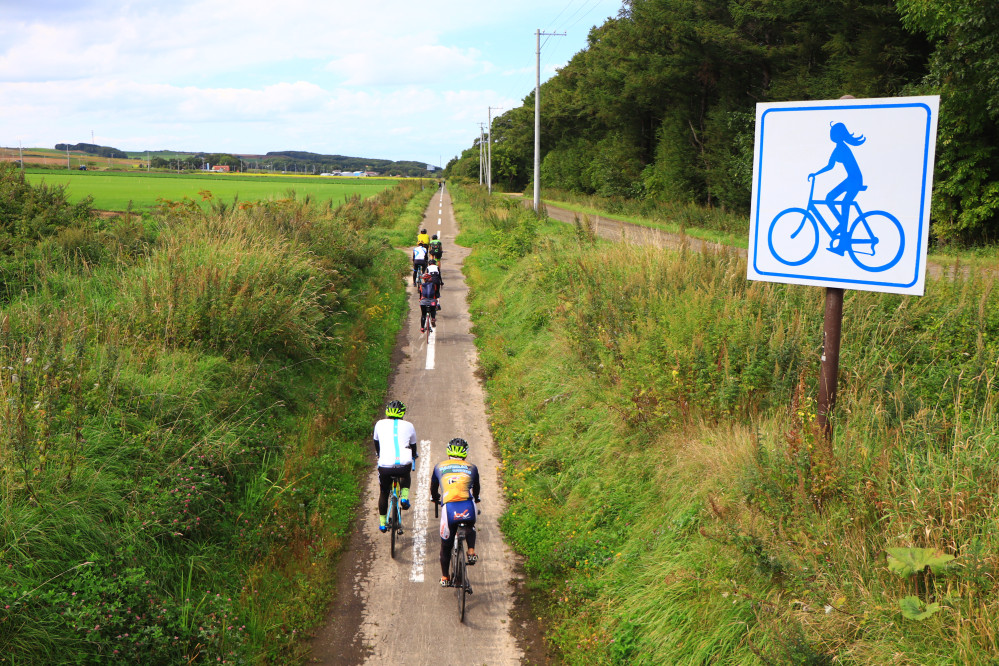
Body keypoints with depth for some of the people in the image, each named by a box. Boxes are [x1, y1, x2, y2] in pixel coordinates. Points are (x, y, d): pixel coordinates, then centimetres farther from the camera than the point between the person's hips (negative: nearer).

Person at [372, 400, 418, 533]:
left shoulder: (380, 424, 16)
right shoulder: (408, 426, 15)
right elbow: (413, 447, 29)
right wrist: (413, 457, 51)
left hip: (385, 466, 0)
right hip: (404, 465, 0)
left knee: (383, 493, 24)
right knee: (406, 475, 36)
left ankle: (382, 522, 32)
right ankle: (404, 497, 16)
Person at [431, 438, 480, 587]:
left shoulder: (439, 467, 19)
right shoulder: (471, 468, 20)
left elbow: (433, 488, 34)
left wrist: (435, 498, 56)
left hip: (449, 508, -1)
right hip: (467, 507, 1)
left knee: (446, 544, 19)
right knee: (471, 527, 37)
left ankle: (444, 578, 30)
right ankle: (471, 551, 17)